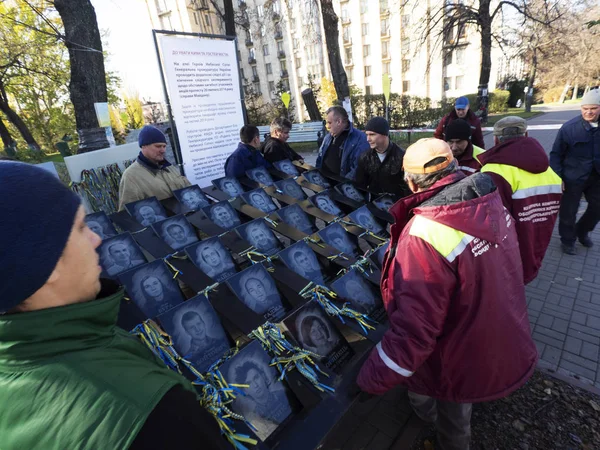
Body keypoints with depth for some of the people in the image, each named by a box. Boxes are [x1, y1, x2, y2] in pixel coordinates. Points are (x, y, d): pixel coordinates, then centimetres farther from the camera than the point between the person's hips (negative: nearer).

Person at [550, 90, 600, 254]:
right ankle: (568, 240, 28)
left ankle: (582, 231, 43)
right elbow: (556, 154, -9)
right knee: (568, 212, 7)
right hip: (573, 177, -4)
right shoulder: (569, 127, -14)